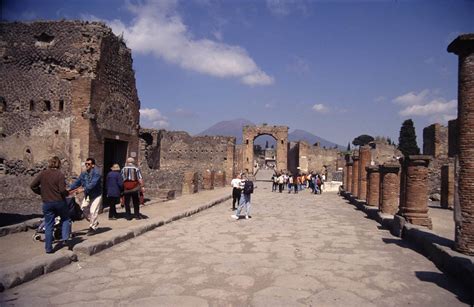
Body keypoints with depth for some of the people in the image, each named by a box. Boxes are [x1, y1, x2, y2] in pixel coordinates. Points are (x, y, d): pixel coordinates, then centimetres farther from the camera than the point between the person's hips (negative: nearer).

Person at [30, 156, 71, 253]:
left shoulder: (43, 174, 0)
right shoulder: (60, 174, -11)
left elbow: (32, 186, 1)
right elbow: (62, 190, -17)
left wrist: (42, 192, 13)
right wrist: (67, 193, 3)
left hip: (47, 203, 3)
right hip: (59, 201, -3)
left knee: (48, 226, 9)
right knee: (65, 219, 21)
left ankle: (48, 248, 12)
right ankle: (65, 238, 6)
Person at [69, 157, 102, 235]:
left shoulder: (96, 172, -18)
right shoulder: (84, 173, 4)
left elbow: (93, 184, -30)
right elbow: (77, 182, 2)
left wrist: (83, 189, -38)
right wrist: (69, 189, -12)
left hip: (96, 195, -7)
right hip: (87, 195, 7)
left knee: (93, 211, -10)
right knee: (83, 208, 2)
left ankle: (93, 227, 8)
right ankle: (94, 222, 22)